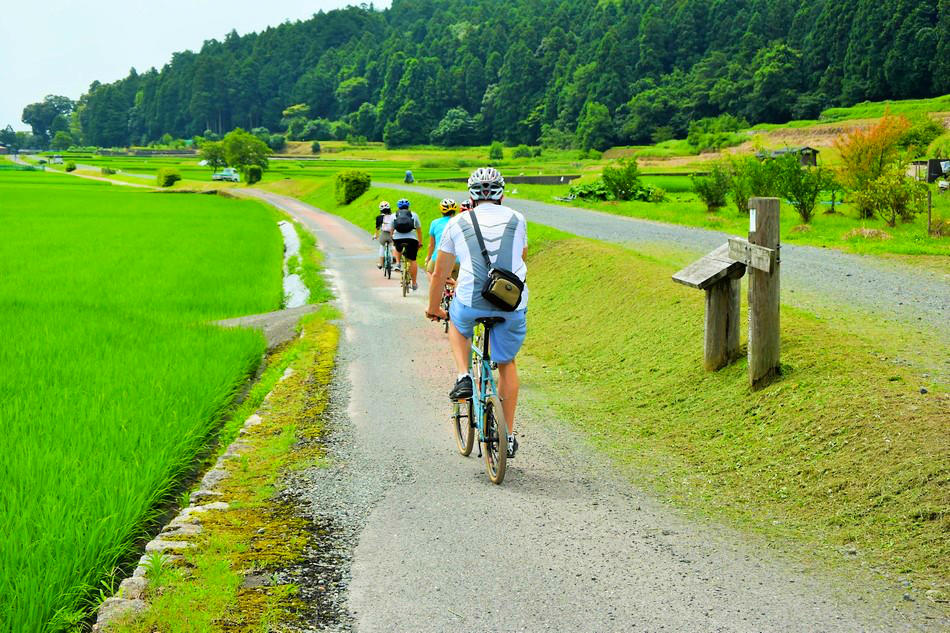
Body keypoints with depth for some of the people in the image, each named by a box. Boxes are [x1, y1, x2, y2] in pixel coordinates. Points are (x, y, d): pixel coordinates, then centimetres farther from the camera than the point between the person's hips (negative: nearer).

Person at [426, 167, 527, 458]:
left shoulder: (456, 224, 11)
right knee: (506, 364, 22)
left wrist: (433, 309, 32)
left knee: (456, 322, 34)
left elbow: (439, 274, 17)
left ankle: (463, 378, 13)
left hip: (471, 303, -1)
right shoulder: (517, 220, 14)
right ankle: (509, 436, 22)